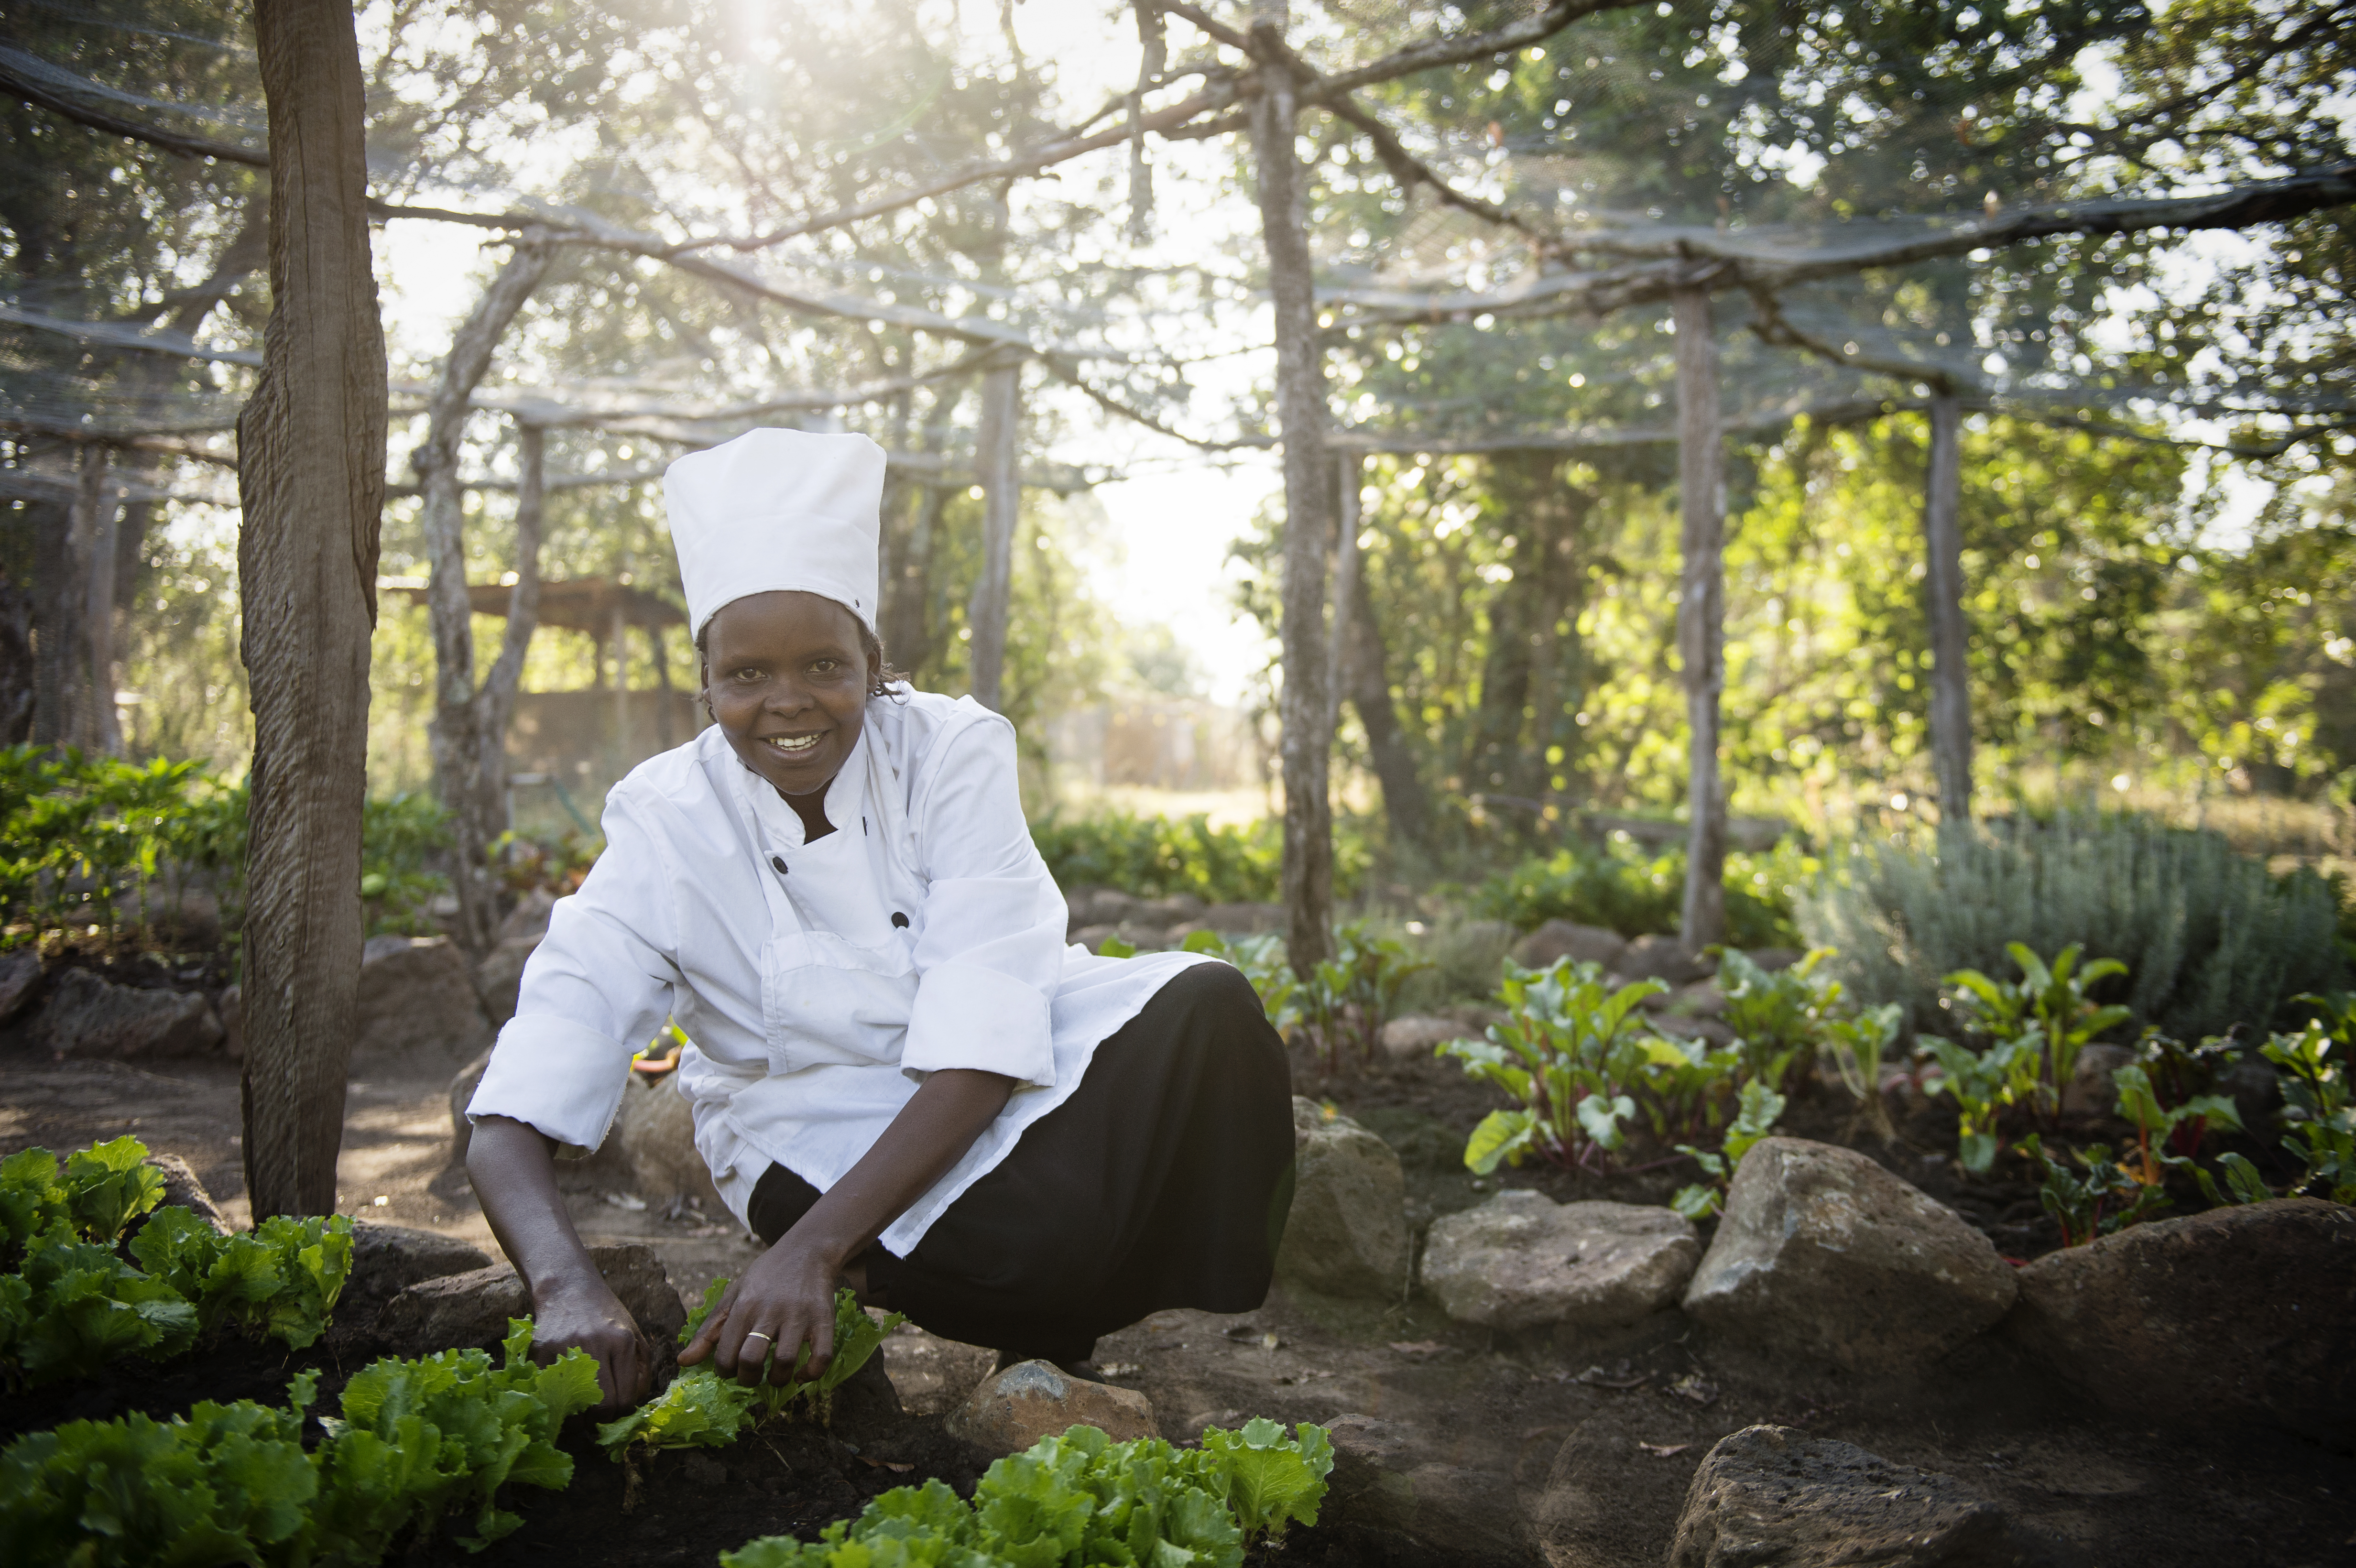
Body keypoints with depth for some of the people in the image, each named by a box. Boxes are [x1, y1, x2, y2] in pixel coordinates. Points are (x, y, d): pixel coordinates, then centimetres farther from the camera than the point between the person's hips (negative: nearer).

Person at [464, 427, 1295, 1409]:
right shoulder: (665, 827, -16)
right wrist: (567, 1289, -47)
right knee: (1029, 1244, -34)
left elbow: (977, 1050, -26)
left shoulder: (955, 751, -16)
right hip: (819, 1137, -2)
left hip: (995, 1085, 2)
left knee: (1205, 1006, -27)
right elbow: (511, 1122, -24)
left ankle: (1045, 1340, -9)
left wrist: (812, 1253, -40)